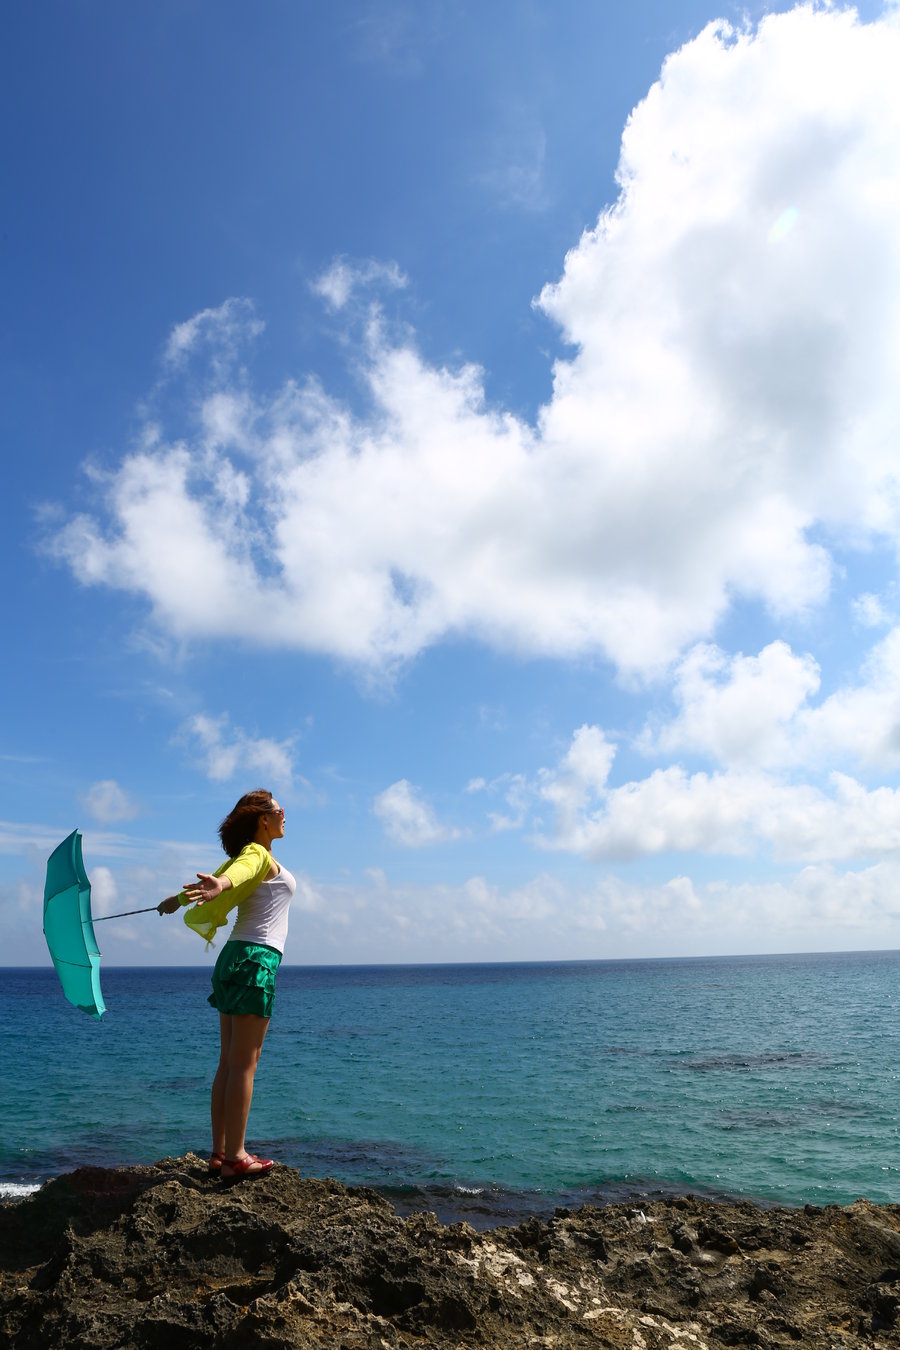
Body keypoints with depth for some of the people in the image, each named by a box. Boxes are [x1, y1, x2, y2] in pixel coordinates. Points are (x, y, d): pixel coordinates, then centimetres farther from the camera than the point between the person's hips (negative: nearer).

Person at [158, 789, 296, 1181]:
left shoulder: (249, 853, 17)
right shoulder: (258, 854, -9)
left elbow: (214, 879, 30)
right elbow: (238, 871, -32)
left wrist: (177, 899, 47)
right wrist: (220, 885, -55)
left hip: (235, 957, 9)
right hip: (255, 959, -9)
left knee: (229, 1062, 10)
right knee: (244, 1062, -5)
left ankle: (219, 1152, 16)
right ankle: (235, 1158, -1)